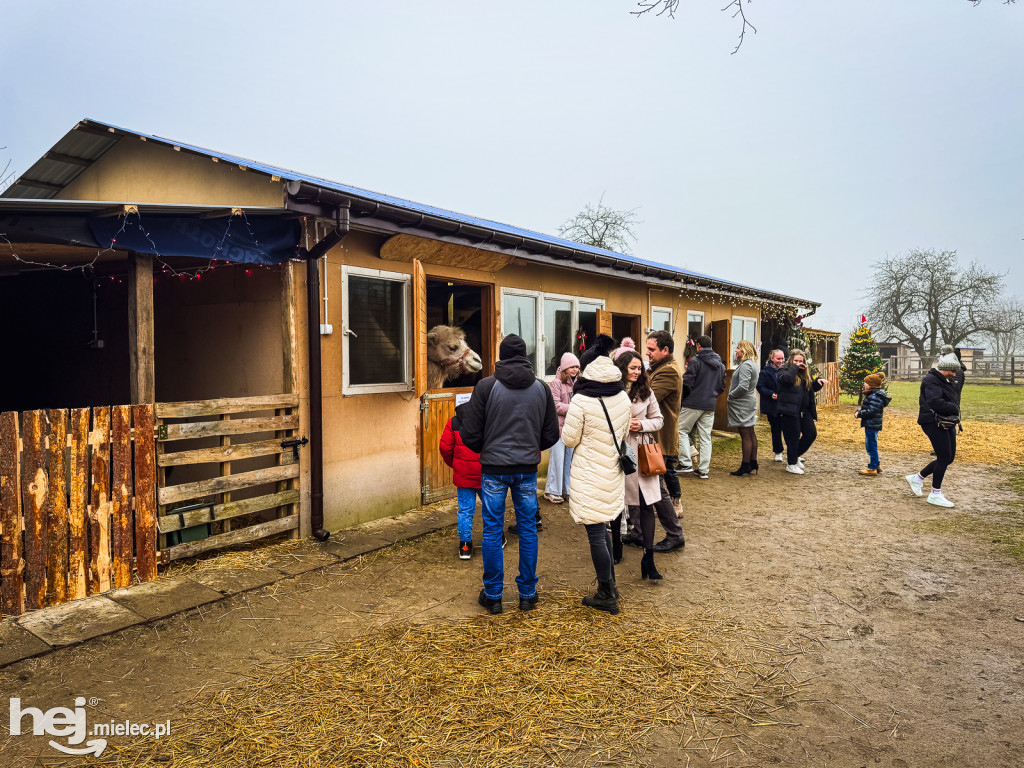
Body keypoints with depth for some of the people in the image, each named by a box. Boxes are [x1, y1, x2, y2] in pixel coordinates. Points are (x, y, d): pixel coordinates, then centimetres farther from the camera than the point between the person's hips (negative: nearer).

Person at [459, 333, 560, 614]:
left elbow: (470, 434, -7)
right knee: (528, 529, 12)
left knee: (492, 530, 7)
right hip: (527, 468, 2)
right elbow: (551, 435, 4)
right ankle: (527, 593, 20)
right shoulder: (542, 388, 2)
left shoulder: (486, 386, -7)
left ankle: (493, 595, 16)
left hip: (494, 468, -2)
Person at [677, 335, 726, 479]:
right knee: (705, 437, 9)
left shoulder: (695, 361, -11)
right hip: (710, 405, 6)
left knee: (682, 430, 6)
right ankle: (703, 470, 10)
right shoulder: (720, 364, 12)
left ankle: (686, 463, -1)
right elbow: (722, 387, 16)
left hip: (693, 404, -6)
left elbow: (687, 382, -15)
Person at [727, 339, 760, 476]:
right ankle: (753, 463, 22)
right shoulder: (752, 364, 14)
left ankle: (745, 466, -2)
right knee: (751, 434, 14)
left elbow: (743, 386, -26)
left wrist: (731, 395, -13)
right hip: (750, 401, 10)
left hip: (742, 404, -10)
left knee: (745, 435, -6)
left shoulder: (746, 365, -18)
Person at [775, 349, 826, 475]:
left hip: (804, 410, 7)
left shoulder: (805, 373, 16)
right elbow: (785, 379, -28)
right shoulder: (785, 370, -4)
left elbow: (812, 388, 24)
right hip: (790, 410, -7)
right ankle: (791, 464, 11)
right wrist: (795, 367, -17)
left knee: (811, 433, 7)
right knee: (794, 437, -2)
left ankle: (795, 455, 26)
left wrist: (818, 382, 4)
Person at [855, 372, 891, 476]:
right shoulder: (871, 394, 13)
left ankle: (872, 468, 4)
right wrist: (859, 411, 4)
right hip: (870, 425, 10)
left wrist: (859, 414, -15)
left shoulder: (875, 396, -19)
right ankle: (877, 465, 28)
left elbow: (871, 411, -23)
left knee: (871, 446, -3)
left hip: (872, 425, -10)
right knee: (871, 446, 18)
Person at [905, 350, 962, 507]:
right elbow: (936, 402, -28)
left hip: (946, 424, 10)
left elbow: (951, 401, 19)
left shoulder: (945, 381, 16)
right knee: (944, 458, -8)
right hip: (934, 423, -10)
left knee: (949, 458, 11)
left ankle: (917, 477, 26)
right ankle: (935, 494, 4)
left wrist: (955, 421, 5)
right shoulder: (931, 380, -15)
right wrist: (954, 408, -14)